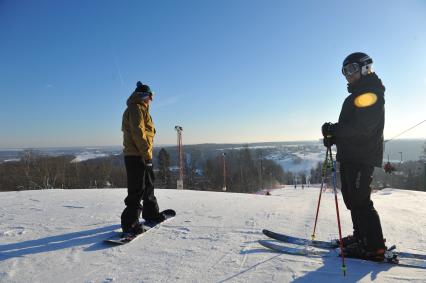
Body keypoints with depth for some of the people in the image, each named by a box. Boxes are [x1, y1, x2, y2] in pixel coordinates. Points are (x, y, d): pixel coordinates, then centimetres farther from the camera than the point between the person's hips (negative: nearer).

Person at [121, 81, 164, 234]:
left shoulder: (141, 109, 23)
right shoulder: (136, 108, -9)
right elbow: (138, 132, -20)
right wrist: (147, 153, -21)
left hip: (142, 156, 11)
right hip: (136, 156, -11)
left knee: (148, 185, 19)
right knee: (137, 189, -9)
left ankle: (151, 213, 33)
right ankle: (130, 223, -3)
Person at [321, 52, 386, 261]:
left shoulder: (370, 92, -9)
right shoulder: (358, 95, 23)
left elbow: (361, 126, -22)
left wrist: (334, 130, -18)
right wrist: (334, 137, 8)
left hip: (362, 157, -10)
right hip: (350, 155, 10)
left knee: (360, 201, -8)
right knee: (352, 199, 15)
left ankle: (374, 248, 1)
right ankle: (361, 237, 26)